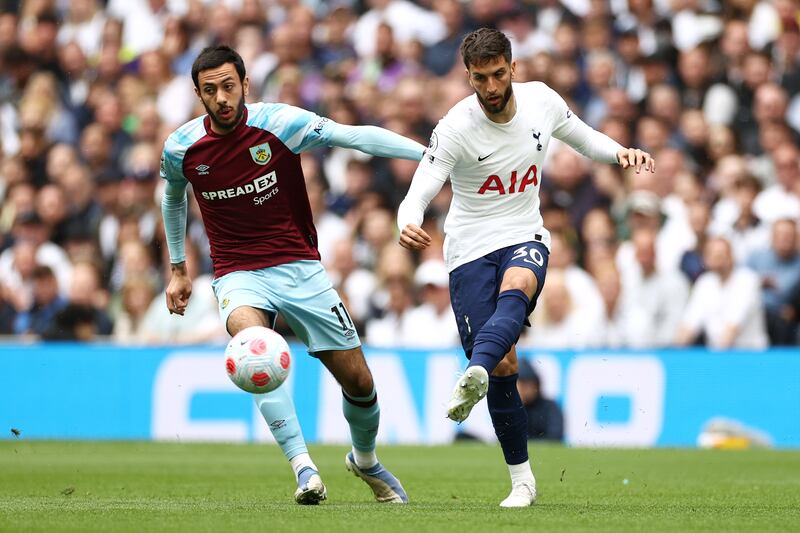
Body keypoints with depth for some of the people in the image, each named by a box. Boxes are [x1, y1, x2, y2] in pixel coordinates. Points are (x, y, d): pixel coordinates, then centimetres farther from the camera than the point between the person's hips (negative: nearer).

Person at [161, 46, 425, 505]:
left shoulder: (280, 123, -11)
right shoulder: (182, 148, -3)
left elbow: (355, 136, -16)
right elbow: (173, 197, 19)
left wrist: (426, 152, -26)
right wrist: (178, 269, 23)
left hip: (299, 268, 0)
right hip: (239, 274, 0)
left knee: (358, 380, 1)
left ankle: (365, 460, 34)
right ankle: (303, 466, -36)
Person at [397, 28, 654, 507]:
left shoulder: (541, 100, -2)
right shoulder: (456, 129, -15)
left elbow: (584, 138, 17)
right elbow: (417, 196, -19)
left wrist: (620, 152, -4)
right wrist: (409, 226, -43)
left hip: (526, 238, 2)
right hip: (471, 248, -2)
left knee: (514, 292, -36)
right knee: (504, 368, -7)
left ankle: (473, 378, -61)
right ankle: (522, 480, 8)